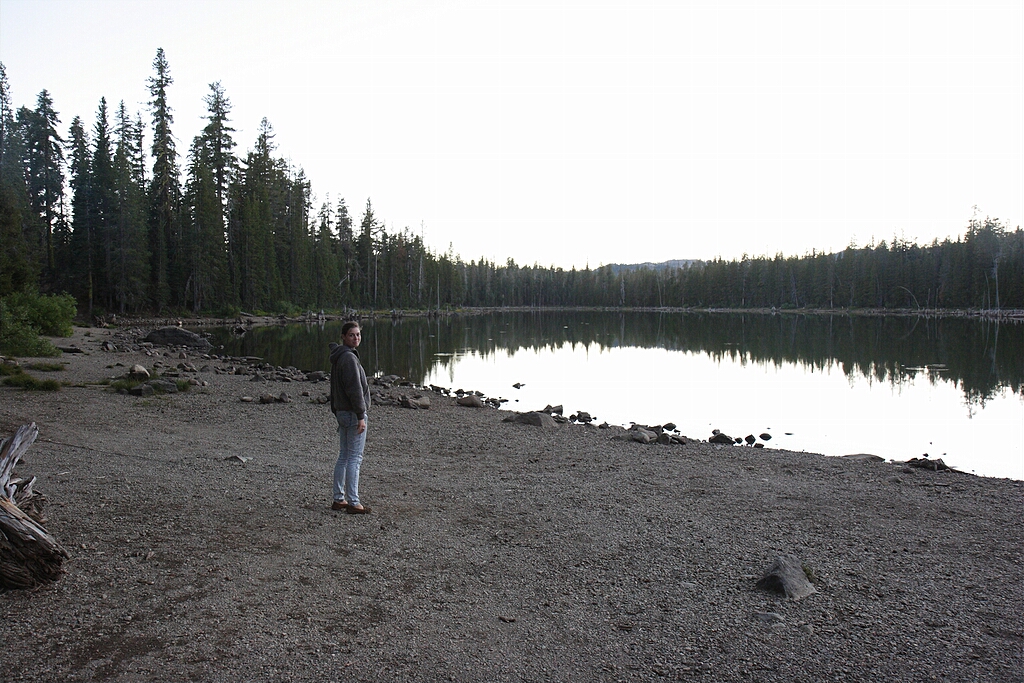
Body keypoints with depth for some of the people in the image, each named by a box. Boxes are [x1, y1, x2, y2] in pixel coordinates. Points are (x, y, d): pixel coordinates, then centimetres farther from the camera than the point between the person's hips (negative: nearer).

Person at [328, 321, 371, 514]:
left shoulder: (338, 357, 14)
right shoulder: (349, 357, -17)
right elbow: (354, 389, -21)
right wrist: (360, 416, -19)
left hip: (342, 412, 10)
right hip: (353, 413, -10)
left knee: (344, 456, 15)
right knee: (355, 458, -5)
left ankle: (339, 499, 22)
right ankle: (353, 503, -1)